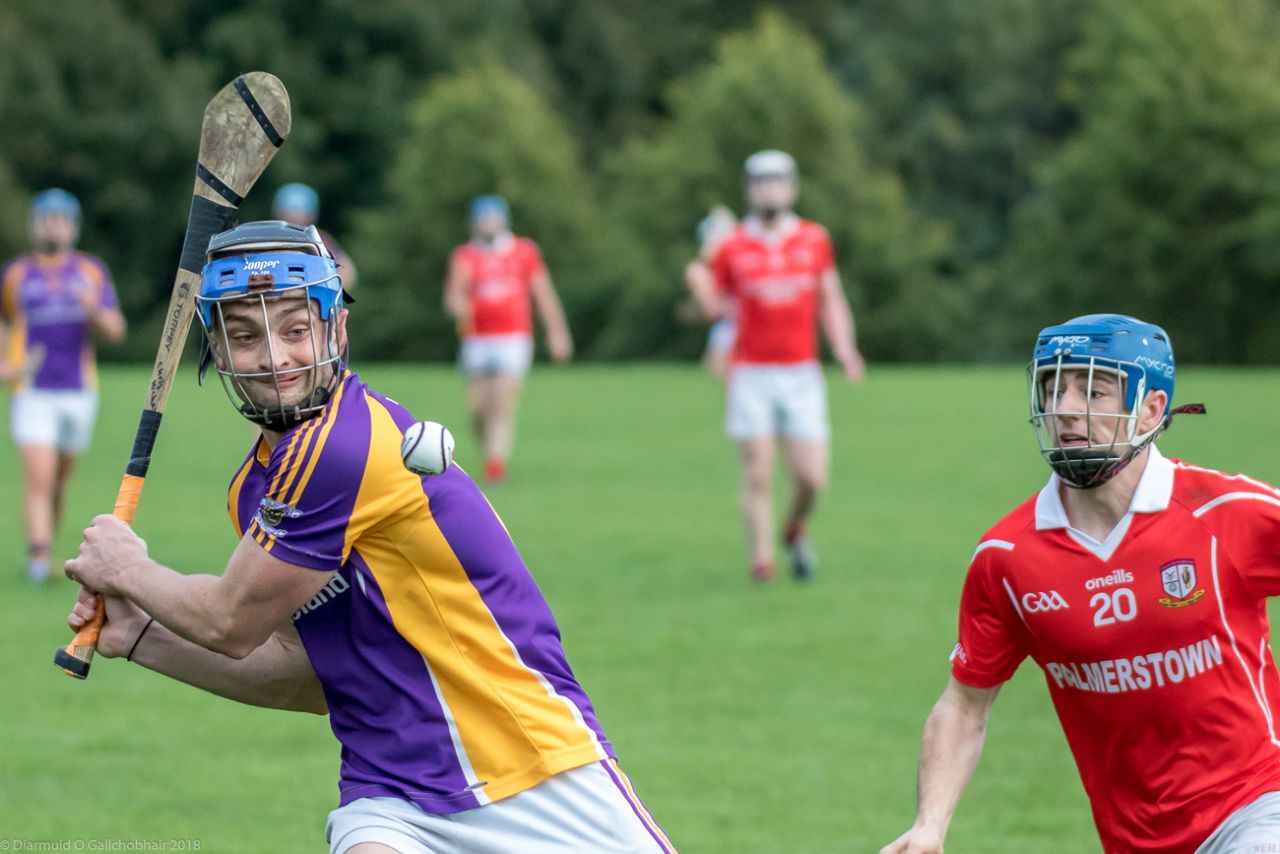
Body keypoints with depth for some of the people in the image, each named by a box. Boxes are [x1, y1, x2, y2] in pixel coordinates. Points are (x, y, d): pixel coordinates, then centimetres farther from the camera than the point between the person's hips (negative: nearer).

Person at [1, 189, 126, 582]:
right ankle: (38, 558, -22)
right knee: (38, 477, -16)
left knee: (60, 479, 13)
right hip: (32, 392, -2)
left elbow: (115, 331, 2)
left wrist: (95, 311, -19)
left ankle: (46, 544, 31)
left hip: (78, 392, 2)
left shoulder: (92, 272, 6)